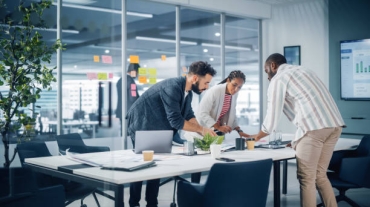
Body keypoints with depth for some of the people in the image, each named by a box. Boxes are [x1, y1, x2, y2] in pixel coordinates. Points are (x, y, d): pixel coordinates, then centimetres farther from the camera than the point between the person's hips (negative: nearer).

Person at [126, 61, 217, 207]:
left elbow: (189, 116, 2)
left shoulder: (187, 92, 0)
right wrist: (201, 129, -24)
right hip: (141, 126, -9)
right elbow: (176, 120, -33)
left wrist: (203, 133, -13)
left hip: (156, 129, 9)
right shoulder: (172, 87, -30)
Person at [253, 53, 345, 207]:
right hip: (334, 124, 8)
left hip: (314, 127, -8)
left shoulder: (278, 79, 5)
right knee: (319, 175, 17)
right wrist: (297, 142, 34)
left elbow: (272, 118, 4)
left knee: (306, 179, 2)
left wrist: (255, 138, 22)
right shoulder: (302, 71, 30)